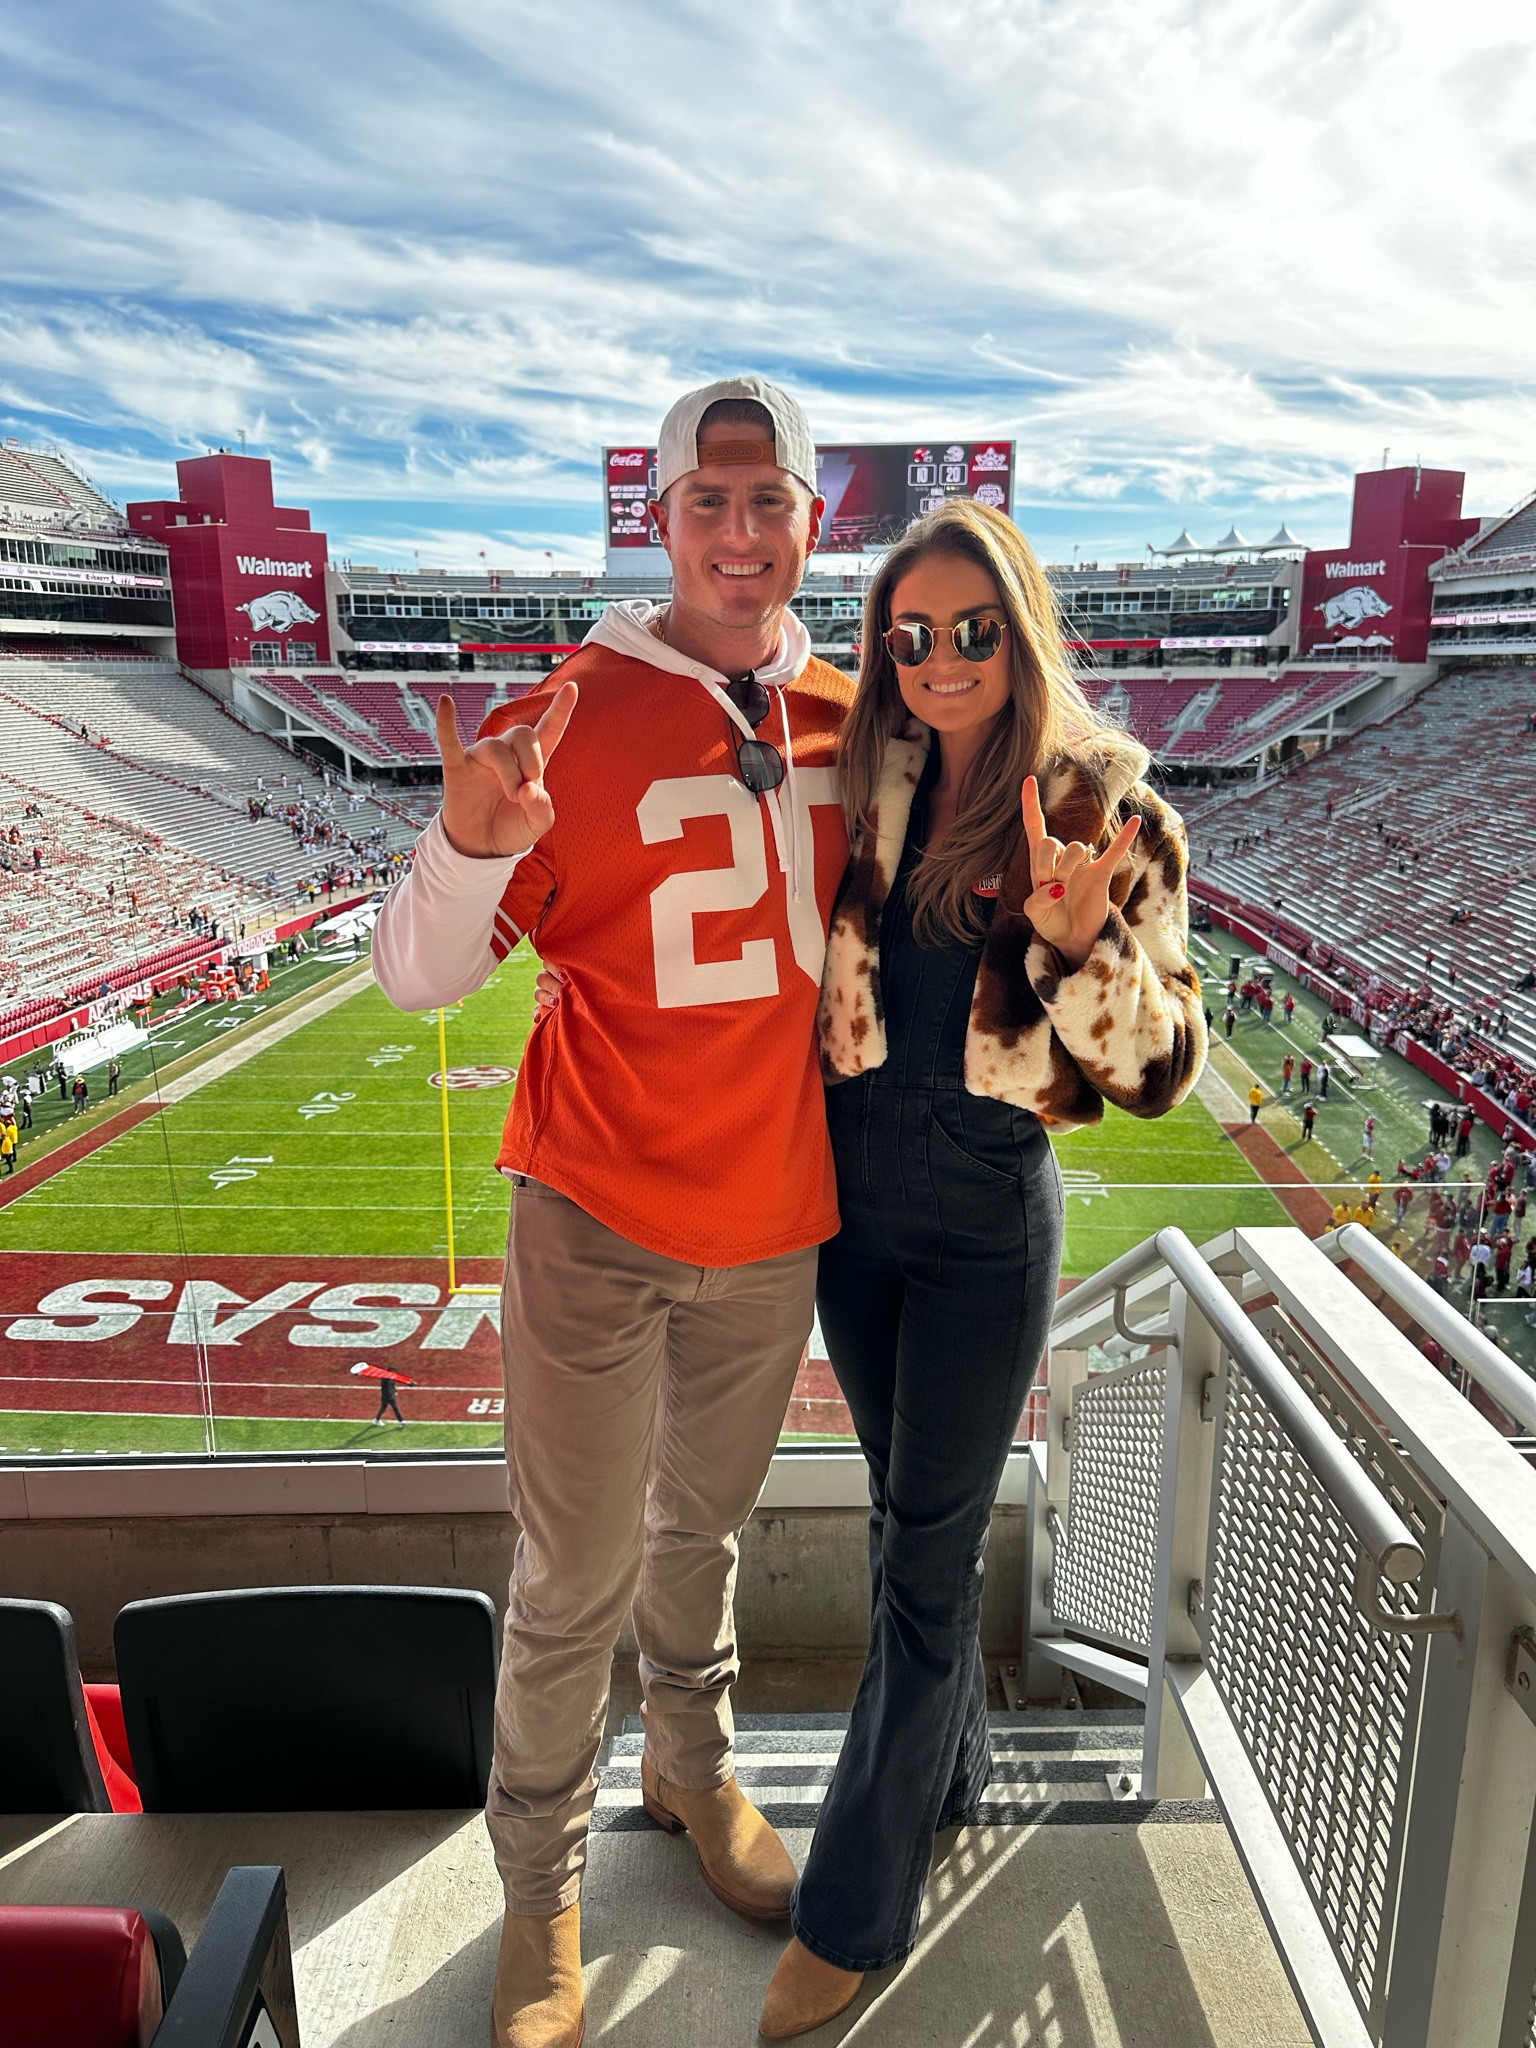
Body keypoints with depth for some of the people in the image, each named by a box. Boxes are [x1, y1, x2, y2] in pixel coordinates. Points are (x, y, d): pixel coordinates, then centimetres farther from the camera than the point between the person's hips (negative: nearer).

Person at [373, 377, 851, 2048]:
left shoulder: (848, 718, 1)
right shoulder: (574, 718, -13)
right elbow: (414, 979, -14)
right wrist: (467, 846, -34)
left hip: (778, 1217, 4)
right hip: (601, 1217, -4)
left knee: (705, 1521, 23)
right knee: (576, 1570, 8)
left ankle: (693, 1770, 48)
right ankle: (540, 1879, 33)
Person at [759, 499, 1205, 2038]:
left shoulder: (1106, 804, -11)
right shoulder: (870, 784, 0)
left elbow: (1159, 1066, -13)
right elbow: (804, 962, 12)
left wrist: (1082, 947, -30)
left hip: (985, 1214, -4)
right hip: (856, 1191, 5)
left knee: (928, 1547, 7)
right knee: (906, 1509, 20)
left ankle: (853, 1910, 26)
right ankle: (951, 1771, 46)